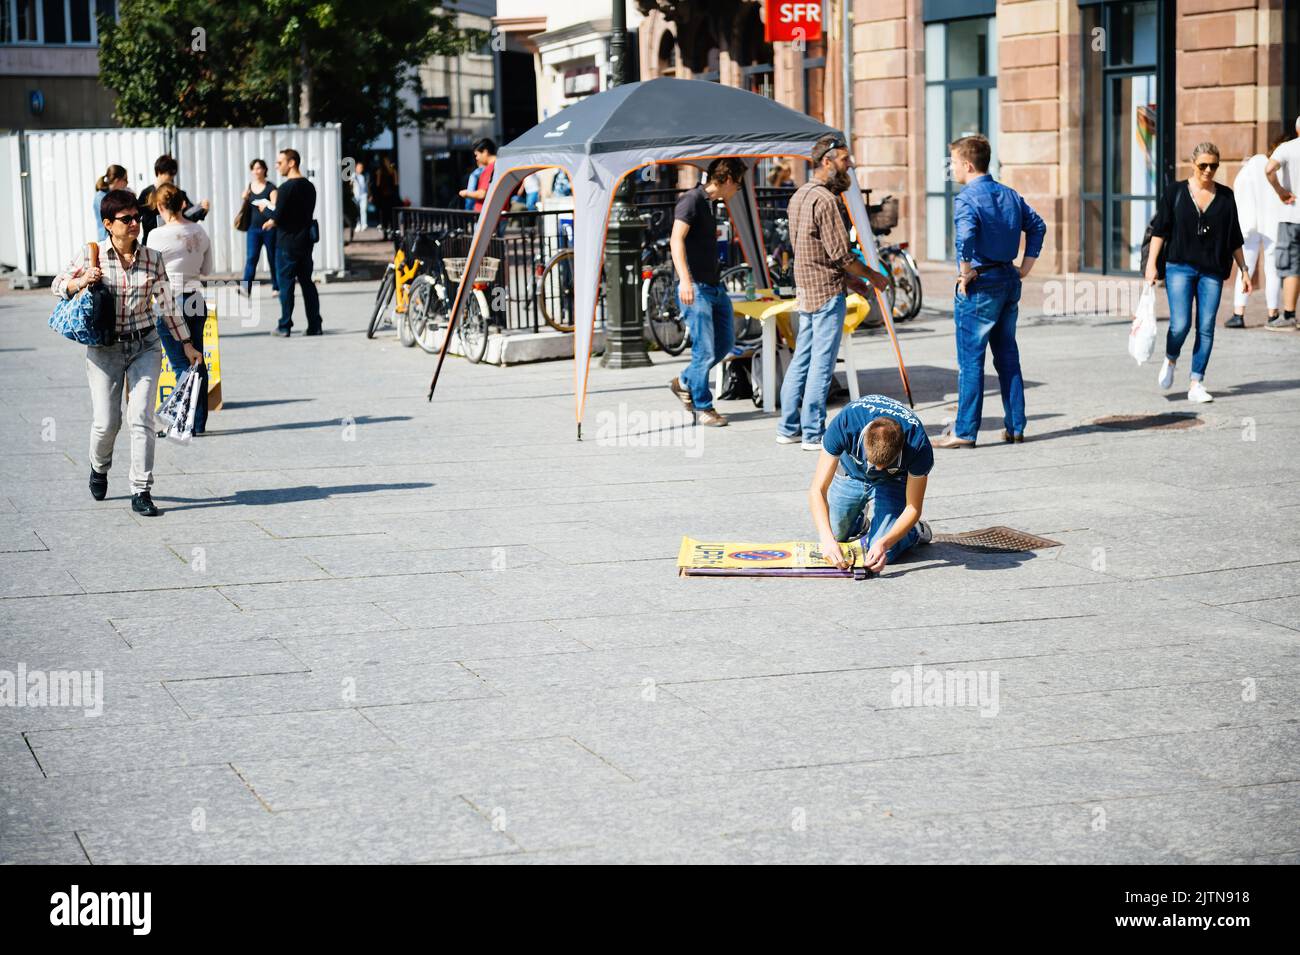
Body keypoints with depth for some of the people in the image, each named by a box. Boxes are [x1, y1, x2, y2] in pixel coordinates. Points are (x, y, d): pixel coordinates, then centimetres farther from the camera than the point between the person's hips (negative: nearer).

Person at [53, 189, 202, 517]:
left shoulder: (152, 259, -1)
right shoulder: (91, 256, -5)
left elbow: (167, 304, 9)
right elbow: (59, 284, 7)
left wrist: (186, 345, 12)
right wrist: (81, 282, -16)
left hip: (145, 345, 1)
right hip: (104, 349, -1)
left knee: (142, 418, -9)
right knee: (106, 422, 0)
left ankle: (141, 492, -3)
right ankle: (99, 466, 34)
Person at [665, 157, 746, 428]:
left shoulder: (709, 203, 15)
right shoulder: (692, 200, -12)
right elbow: (676, 239, -25)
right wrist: (685, 279, -35)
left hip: (714, 288, 10)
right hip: (695, 289, -9)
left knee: (725, 344, 13)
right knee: (705, 351, -6)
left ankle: (684, 382, 29)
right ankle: (702, 407, 5)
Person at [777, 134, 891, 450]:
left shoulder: (800, 195, 13)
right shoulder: (824, 200, -17)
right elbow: (840, 254, -18)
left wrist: (849, 279, 17)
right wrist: (873, 276, -5)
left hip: (806, 289, 10)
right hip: (827, 292, -10)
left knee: (802, 359, 14)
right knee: (822, 364, -4)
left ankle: (788, 427, 18)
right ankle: (814, 433, -1)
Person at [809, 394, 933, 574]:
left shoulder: (919, 445, -39)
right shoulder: (845, 423, -39)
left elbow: (913, 507, -26)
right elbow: (818, 490, -35)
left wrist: (884, 543, -41)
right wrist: (828, 539, -49)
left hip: (892, 483, -2)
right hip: (851, 472, 2)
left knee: (883, 555, -16)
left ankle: (915, 532, 16)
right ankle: (861, 523, 35)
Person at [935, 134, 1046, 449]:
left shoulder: (966, 198, -13)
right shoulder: (1010, 194, 11)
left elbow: (966, 236, -30)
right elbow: (1037, 226, 17)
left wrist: (967, 272, -18)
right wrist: (1025, 267, 17)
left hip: (980, 284, -7)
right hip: (1009, 281, 7)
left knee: (970, 360, -2)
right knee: (1007, 356, 14)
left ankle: (965, 431, 1)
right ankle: (1015, 426, 16)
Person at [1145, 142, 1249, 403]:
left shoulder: (1225, 196, 8)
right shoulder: (1175, 192, 2)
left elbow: (1234, 238, 13)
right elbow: (1160, 229, 2)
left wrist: (1244, 270, 11)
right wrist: (1151, 264, -5)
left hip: (1212, 272, 2)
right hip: (1179, 267, -2)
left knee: (1206, 329, -1)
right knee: (1180, 325, -11)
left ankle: (1196, 384, 5)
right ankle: (1170, 360, 20)